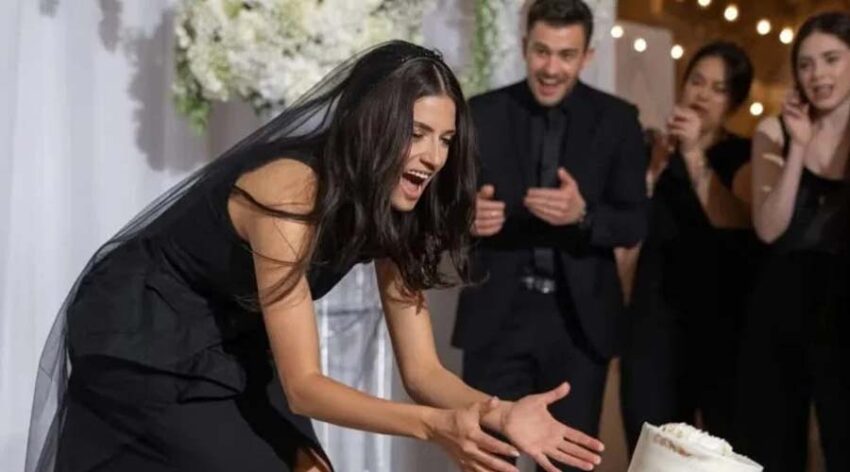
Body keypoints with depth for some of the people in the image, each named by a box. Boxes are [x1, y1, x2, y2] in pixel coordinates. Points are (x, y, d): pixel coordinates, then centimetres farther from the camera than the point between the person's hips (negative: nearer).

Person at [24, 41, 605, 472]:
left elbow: (422, 370, -11)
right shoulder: (290, 192, -33)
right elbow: (302, 384, -33)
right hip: (143, 343, -7)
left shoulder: (393, 213, -9)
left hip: (229, 346, 7)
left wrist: (497, 413, -31)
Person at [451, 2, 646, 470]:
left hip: (579, 317, 1)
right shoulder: (481, 114, 0)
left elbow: (635, 223, -2)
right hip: (497, 315, 0)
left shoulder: (616, 120, 1)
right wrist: (467, 215, -20)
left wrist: (582, 214, -23)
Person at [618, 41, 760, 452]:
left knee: (725, 445, 2)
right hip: (656, 314, 2)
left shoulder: (745, 155, 3)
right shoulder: (656, 145, 10)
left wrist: (695, 156, -19)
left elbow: (736, 225, -14)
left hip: (723, 318, -1)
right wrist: (657, 161, -12)